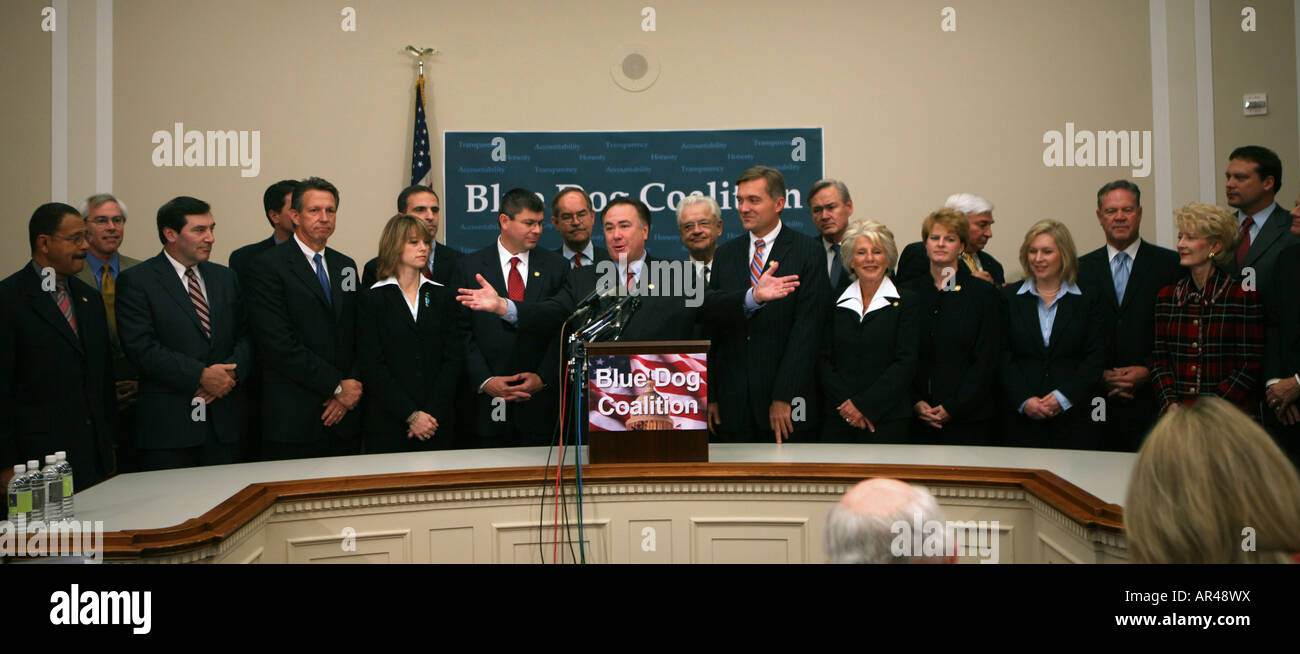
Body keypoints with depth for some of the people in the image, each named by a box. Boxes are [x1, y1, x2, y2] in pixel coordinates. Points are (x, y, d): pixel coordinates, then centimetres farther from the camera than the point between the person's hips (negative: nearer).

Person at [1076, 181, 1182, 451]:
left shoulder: (1171, 265, 5)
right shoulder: (1081, 269, 10)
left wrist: (1149, 371, -9)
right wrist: (1099, 376, -4)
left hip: (1151, 401, -1)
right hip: (1097, 402, 1)